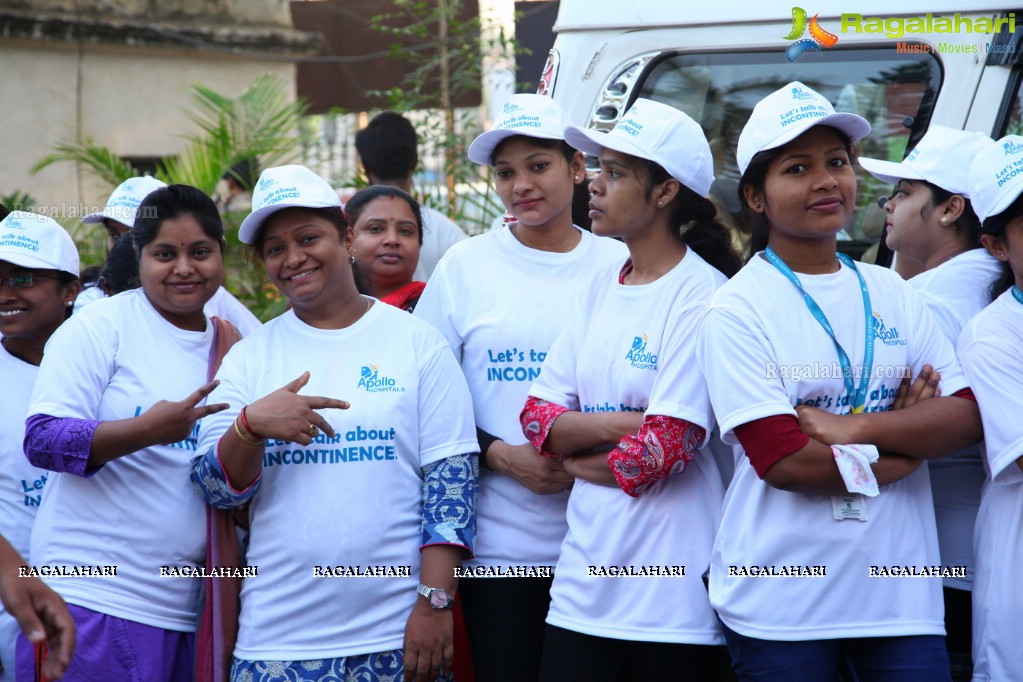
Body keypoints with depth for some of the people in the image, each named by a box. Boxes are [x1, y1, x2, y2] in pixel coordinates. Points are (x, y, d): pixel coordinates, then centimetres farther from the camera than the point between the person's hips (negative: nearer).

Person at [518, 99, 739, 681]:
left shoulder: (702, 297, -11)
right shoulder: (603, 286, 11)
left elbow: (664, 450, -18)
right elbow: (539, 417, 6)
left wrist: (579, 460, -2)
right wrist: (616, 424, -11)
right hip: (586, 582, 6)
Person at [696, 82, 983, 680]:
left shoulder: (892, 293, 9)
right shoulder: (738, 309, -6)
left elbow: (967, 418, 1)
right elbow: (784, 461, -15)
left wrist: (852, 429, -13)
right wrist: (909, 435, -6)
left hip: (903, 595, 4)